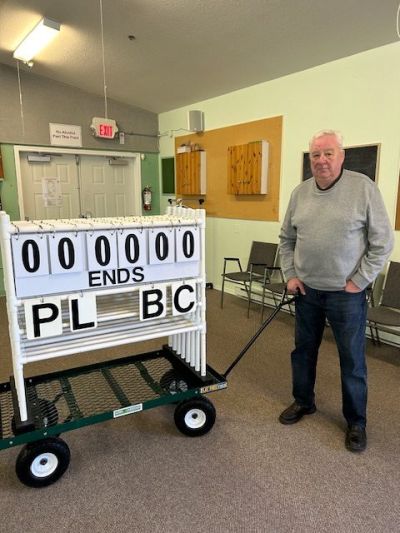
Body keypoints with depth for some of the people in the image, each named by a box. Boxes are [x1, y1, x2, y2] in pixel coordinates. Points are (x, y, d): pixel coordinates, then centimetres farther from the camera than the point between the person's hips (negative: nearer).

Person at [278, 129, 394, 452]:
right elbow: (286, 239, 11)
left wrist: (359, 281, -11)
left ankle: (356, 422, 27)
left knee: (352, 359, 8)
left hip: (347, 293, -4)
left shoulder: (363, 187, -9)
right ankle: (303, 401, 38)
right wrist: (290, 275, 2)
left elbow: (382, 242, -9)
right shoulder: (300, 193, 4)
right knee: (303, 350, 17)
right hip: (307, 290, 5)